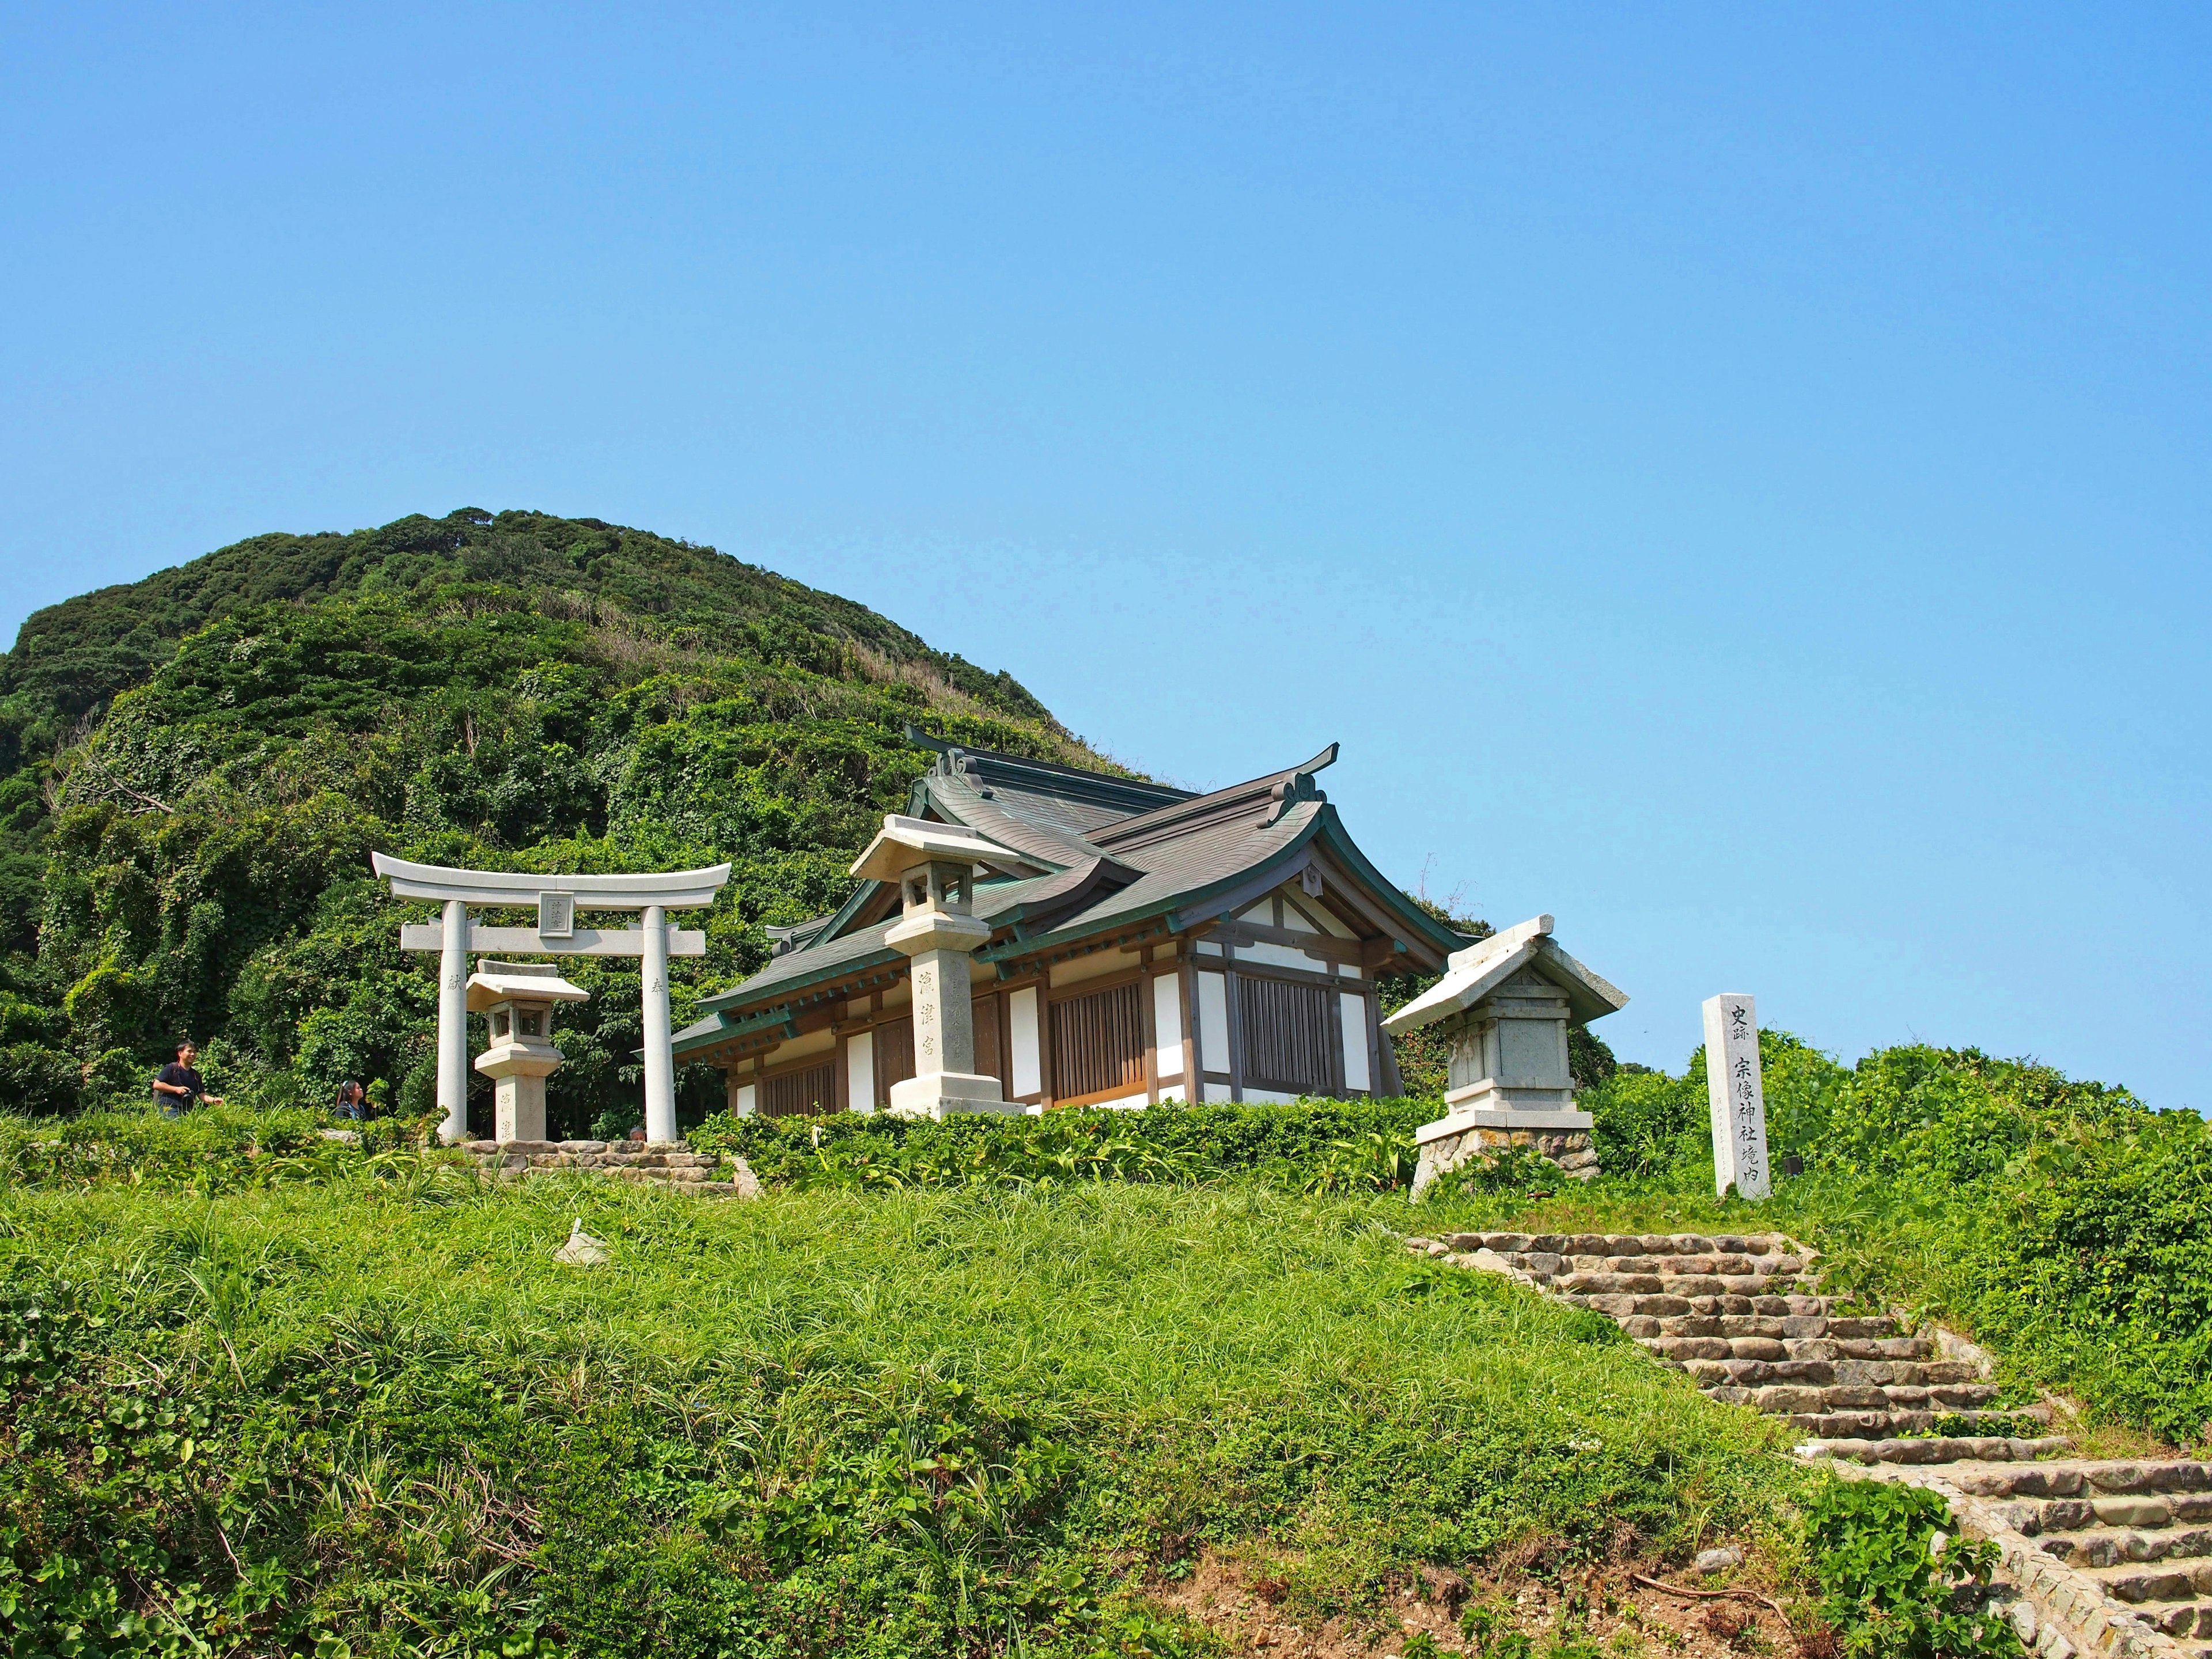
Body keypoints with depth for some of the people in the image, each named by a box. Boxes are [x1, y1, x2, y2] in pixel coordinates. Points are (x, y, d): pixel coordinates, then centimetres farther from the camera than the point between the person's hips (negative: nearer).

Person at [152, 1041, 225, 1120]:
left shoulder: (196, 1075, 20)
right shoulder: (171, 1069, 4)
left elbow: (202, 1095, 15)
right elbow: (156, 1085, -3)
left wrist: (214, 1100, -5)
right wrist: (176, 1089, -9)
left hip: (187, 1110, 6)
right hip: (169, 1107, -5)